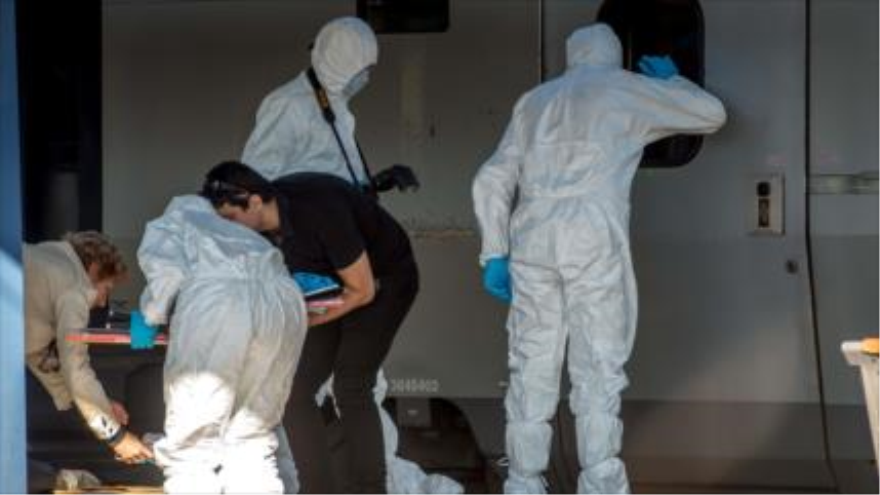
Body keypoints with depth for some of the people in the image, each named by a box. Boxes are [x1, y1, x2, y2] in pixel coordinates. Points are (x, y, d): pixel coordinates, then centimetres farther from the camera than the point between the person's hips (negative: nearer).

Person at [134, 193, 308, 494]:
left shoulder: (166, 227, 29)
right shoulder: (239, 232, 43)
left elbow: (169, 274, 8)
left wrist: (150, 317, 24)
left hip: (216, 306, -4)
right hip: (284, 305, 5)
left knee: (190, 446, 0)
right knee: (252, 441, 14)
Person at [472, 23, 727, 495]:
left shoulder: (535, 99, 24)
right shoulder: (628, 89, 13)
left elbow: (492, 179, 17)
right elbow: (711, 114, 20)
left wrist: (494, 254, 17)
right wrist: (670, 79, 38)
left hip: (532, 238, 4)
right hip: (593, 238, -4)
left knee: (532, 367, 7)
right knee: (598, 367, -1)